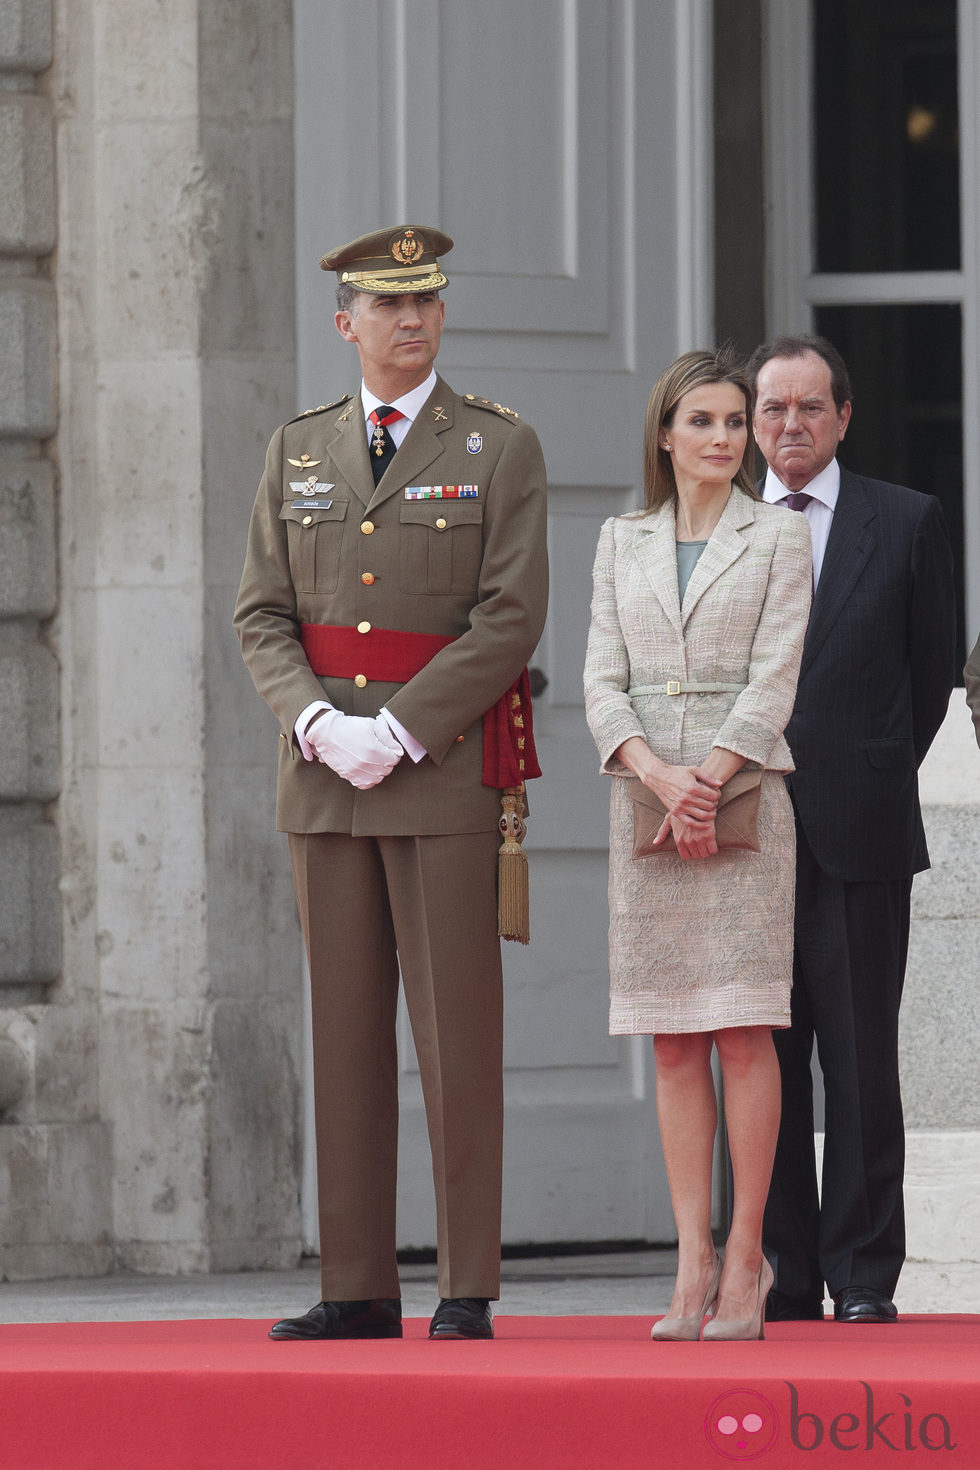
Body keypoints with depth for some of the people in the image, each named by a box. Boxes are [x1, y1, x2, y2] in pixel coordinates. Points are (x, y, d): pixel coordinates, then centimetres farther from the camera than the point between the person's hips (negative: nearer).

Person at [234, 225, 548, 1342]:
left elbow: (511, 617, -9)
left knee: (457, 1025, -6)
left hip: (447, 764, -4)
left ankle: (469, 1289, -3)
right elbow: (261, 614, 8)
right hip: (323, 771, 4)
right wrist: (318, 724, -10)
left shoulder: (499, 449, 0)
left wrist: (399, 734, -15)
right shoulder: (299, 453, 12)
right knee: (345, 1026, 5)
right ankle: (360, 1288, 8)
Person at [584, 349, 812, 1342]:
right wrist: (661, 777, -11)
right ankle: (693, 1261, 2)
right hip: (644, 800, 3)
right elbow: (603, 681, 6)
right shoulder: (623, 542, 13)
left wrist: (707, 785, -14)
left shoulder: (779, 538, 4)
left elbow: (774, 680, -4)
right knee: (673, 1039, 1)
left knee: (742, 1031, -8)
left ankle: (745, 1260, -4)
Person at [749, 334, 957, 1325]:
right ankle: (785, 1275, 8)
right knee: (761, 1060, 2)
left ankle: (864, 1278, 1)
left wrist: (873, 778, 8)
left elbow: (930, 673, 10)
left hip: (859, 832, -2)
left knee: (861, 1061, -3)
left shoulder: (907, 522, 6)